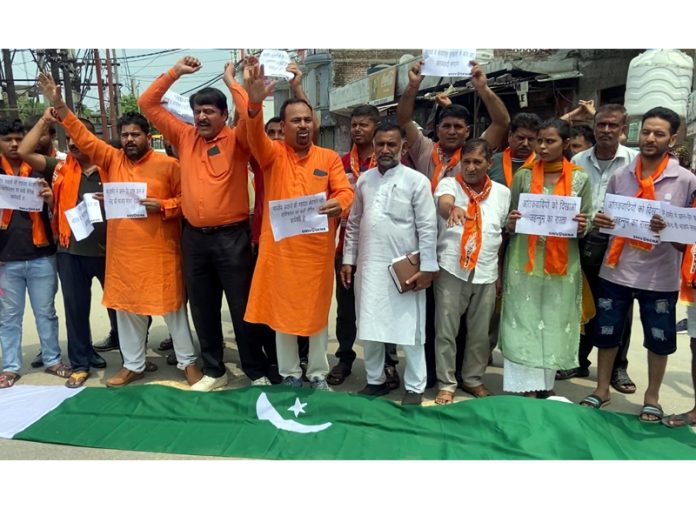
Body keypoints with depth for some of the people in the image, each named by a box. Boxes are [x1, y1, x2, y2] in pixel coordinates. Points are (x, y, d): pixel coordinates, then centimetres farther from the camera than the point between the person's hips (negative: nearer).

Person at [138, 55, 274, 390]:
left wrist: (231, 81, -7)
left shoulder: (236, 141, -2)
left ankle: (257, 372, 18)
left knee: (242, 307, 3)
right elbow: (148, 105, 12)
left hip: (231, 236, -4)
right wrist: (175, 72, 7)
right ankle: (213, 371, 28)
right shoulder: (184, 137, 10)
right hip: (193, 237, 5)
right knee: (202, 309, 13)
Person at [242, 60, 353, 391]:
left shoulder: (329, 158, 5)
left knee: (318, 312, 10)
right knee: (282, 312, 9)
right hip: (280, 248, 0)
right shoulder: (272, 154, 2)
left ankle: (318, 374, 27)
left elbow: (346, 191, -2)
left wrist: (338, 204, -27)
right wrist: (254, 104, -38)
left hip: (317, 249, 1)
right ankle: (289, 374, 27)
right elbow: (256, 134, -18)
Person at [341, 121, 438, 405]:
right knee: (369, 327, 11)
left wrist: (427, 267, -10)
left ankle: (414, 387, 18)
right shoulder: (364, 180, 9)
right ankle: (375, 380, 27)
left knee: (409, 327, 4)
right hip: (368, 266, 4)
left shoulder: (416, 181, -4)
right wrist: (348, 259, 9)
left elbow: (428, 228, -7)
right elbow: (353, 223, 14)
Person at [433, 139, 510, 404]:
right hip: (451, 270, -3)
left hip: (486, 273, 3)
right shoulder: (448, 184, -2)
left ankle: (473, 379, 31)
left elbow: (503, 234, 14)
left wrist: (501, 273, 13)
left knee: (480, 333, 13)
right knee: (445, 331, 2)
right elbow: (443, 204, -26)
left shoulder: (502, 192, 8)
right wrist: (453, 209, -50)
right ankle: (446, 384, 17)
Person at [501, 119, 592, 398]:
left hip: (562, 265, 1)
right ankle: (524, 388, 10)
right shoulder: (523, 175, 2)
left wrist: (583, 227, -15)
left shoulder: (581, 178, 3)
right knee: (522, 324, 0)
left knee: (555, 325, 6)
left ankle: (545, 386, 21)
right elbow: (509, 224, 7)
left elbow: (587, 224, 7)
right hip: (523, 262, 0)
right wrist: (511, 223, -15)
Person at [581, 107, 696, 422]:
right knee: (606, 333, 11)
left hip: (660, 276, -2)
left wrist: (670, 229, -21)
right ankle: (602, 390, 30)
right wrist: (600, 222, -9)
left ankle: (652, 398, 31)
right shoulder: (620, 176, 3)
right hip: (616, 271, 2)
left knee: (658, 339, 11)